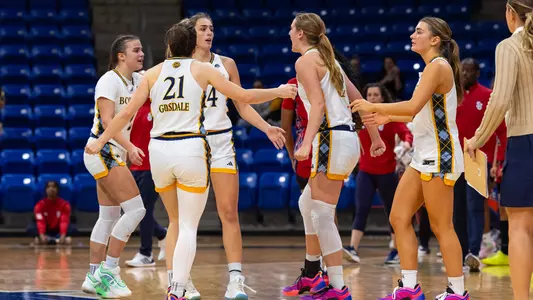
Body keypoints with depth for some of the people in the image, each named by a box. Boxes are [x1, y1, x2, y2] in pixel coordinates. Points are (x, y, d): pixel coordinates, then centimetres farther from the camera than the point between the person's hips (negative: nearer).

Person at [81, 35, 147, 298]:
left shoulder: (137, 80, 10)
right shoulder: (109, 81, -15)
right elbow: (107, 121, -24)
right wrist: (130, 147, -34)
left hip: (116, 155, 9)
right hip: (103, 152, -9)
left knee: (109, 217, 11)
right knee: (136, 209, -14)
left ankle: (94, 278, 16)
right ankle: (108, 270, -8)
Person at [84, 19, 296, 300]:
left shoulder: (153, 73, 9)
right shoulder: (202, 69, 4)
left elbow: (127, 112, 6)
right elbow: (244, 96, 4)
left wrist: (100, 141, 16)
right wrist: (278, 92, 19)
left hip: (159, 150, 3)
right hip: (191, 150, -3)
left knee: (175, 221, 22)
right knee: (189, 227, 0)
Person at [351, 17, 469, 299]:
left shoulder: (438, 66, -14)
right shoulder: (432, 68, 16)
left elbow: (413, 107, -24)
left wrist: (373, 106, -15)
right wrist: (388, 117, 17)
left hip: (439, 156, -10)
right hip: (424, 157, 10)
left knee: (441, 227, -5)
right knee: (399, 218, 7)